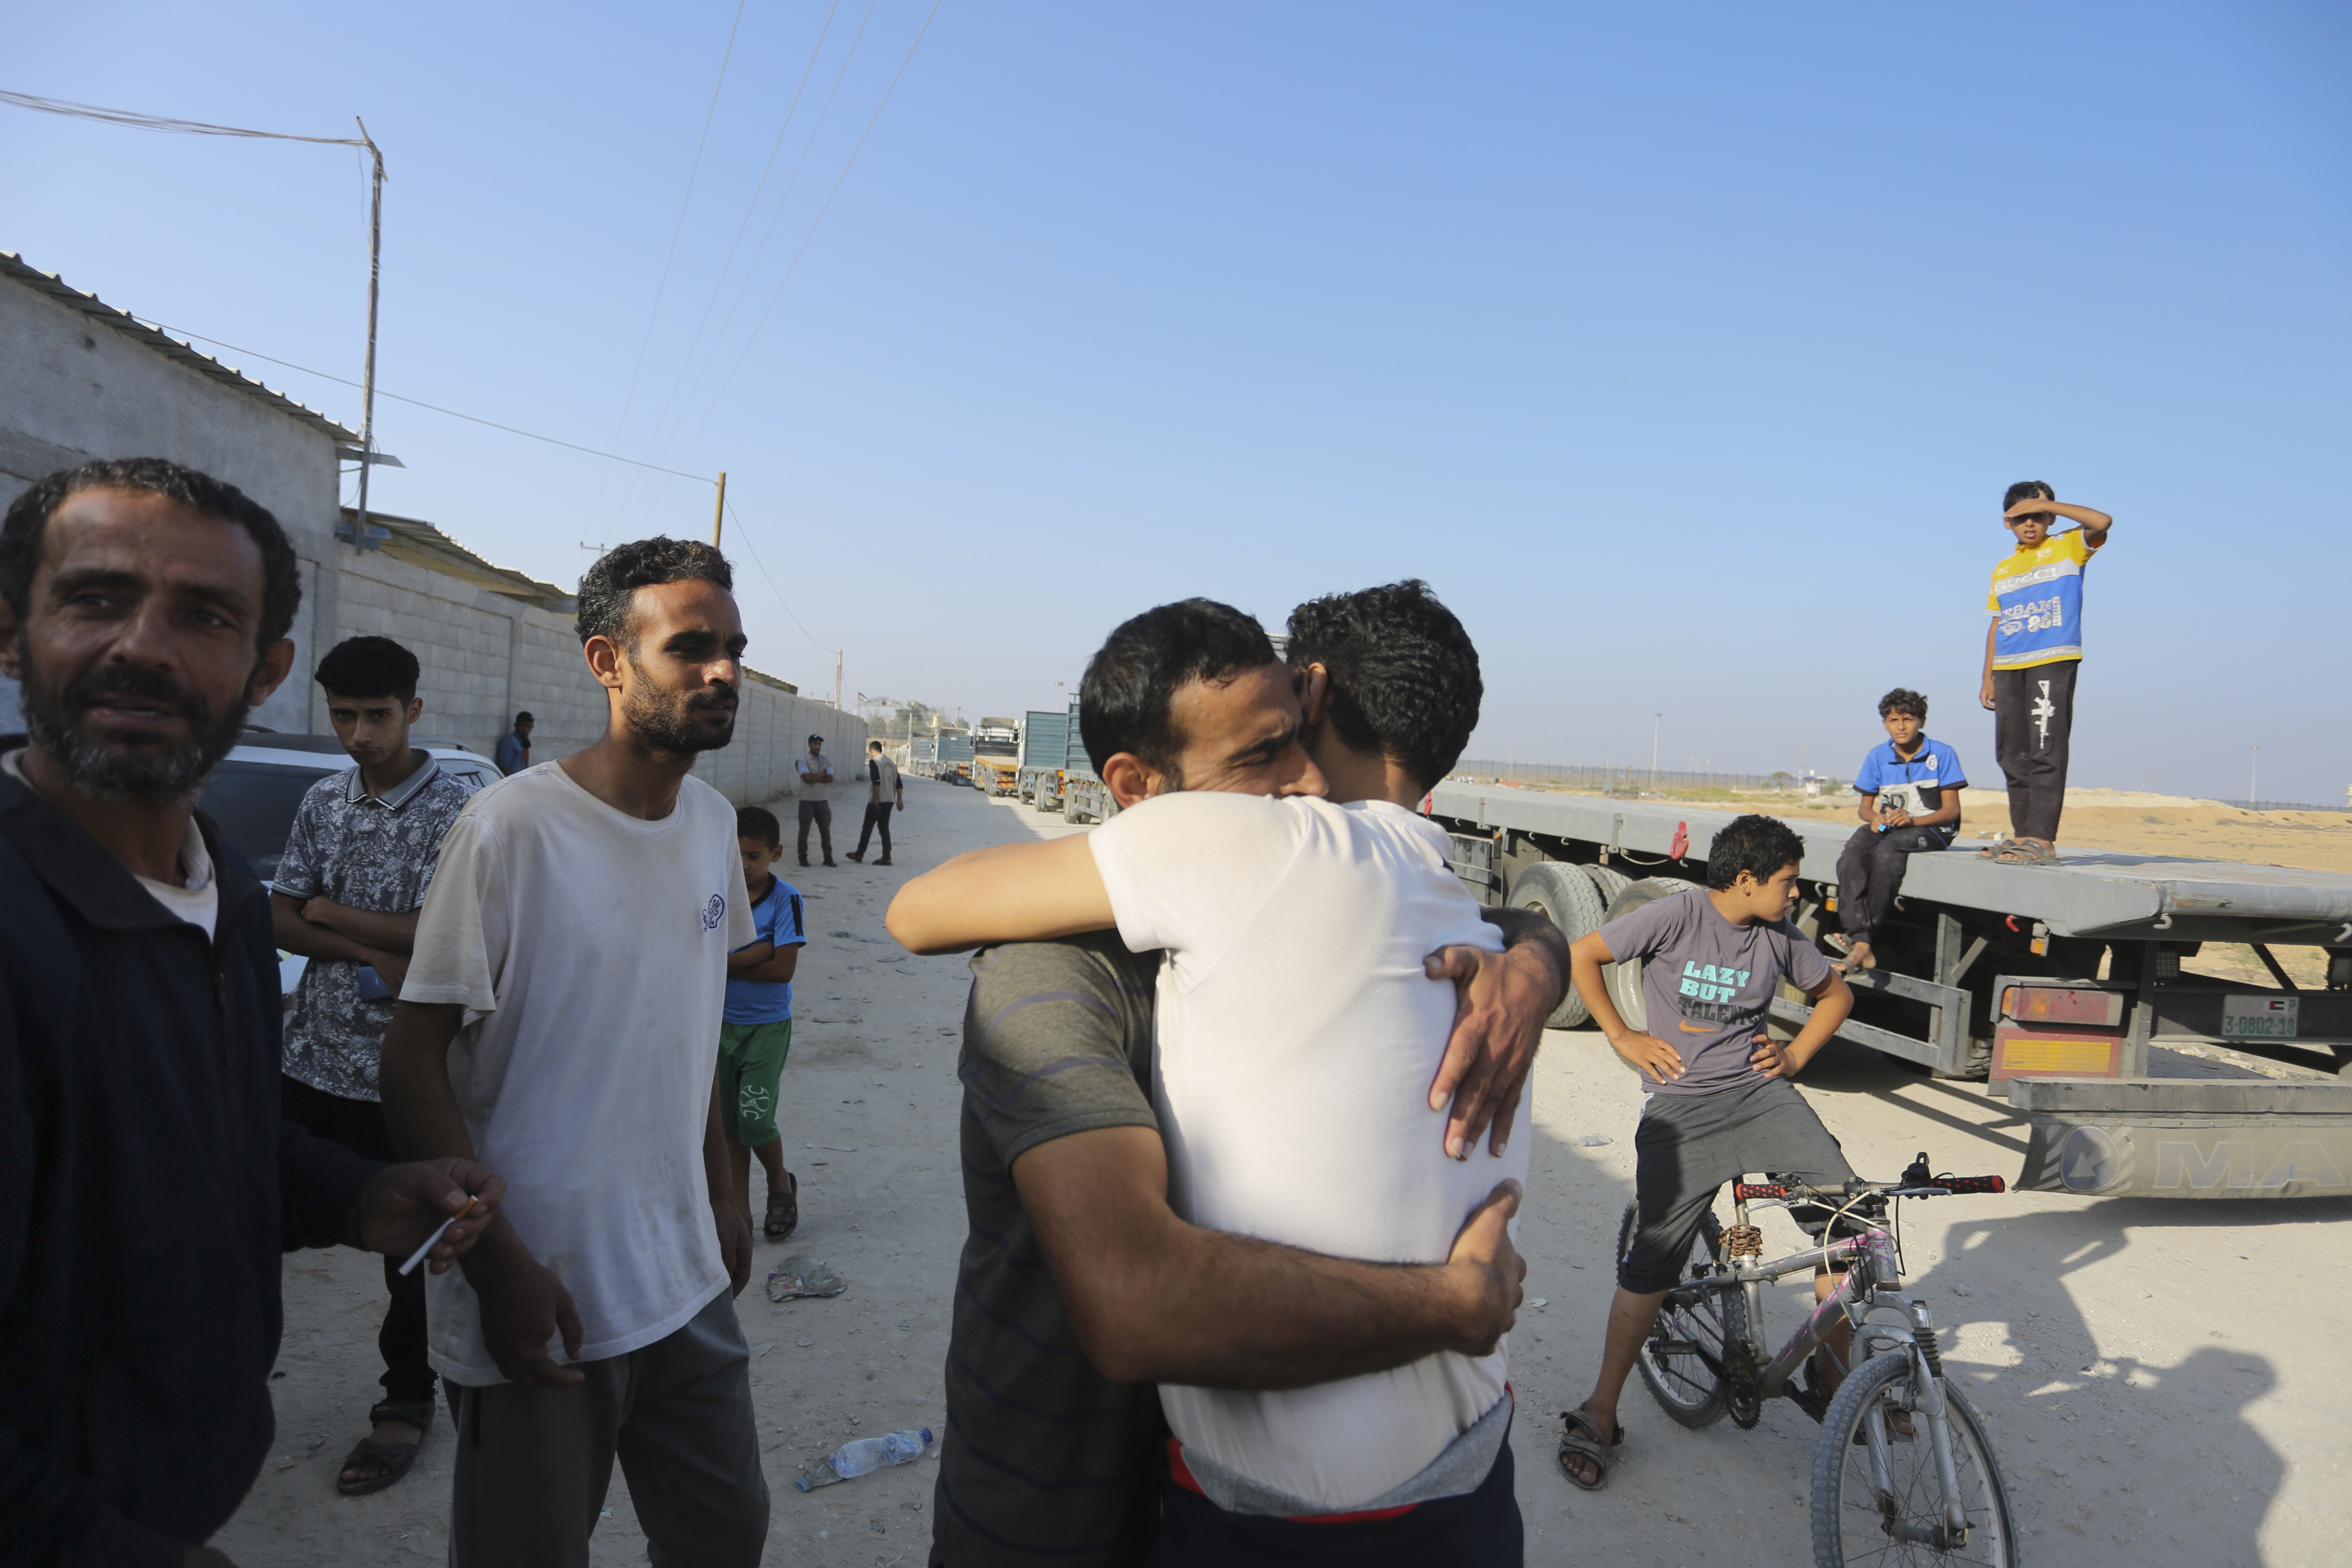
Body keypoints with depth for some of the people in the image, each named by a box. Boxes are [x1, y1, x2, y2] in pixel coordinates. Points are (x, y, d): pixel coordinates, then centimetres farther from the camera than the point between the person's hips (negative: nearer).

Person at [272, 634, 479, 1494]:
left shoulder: (453, 810, -11)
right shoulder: (324, 801, 7)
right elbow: (279, 920, 5)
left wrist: (327, 912, -6)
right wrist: (368, 954, -12)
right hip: (310, 1057, 5)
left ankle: (407, 1401, 25)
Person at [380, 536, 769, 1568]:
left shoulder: (713, 821, 4)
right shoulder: (511, 827, -17)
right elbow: (412, 1066, -14)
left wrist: (722, 1197, 13)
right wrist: (501, 1269, -17)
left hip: (689, 1285, 6)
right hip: (542, 1303, -6)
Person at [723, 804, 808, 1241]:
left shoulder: (785, 899, -13)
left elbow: (784, 968, -19)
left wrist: (727, 964, -16)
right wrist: (758, 951, -22)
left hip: (767, 1026, -4)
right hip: (721, 1023, 4)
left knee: (755, 1120, -6)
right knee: (729, 1121, 11)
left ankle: (782, 1186, 23)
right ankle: (739, 1210, 25)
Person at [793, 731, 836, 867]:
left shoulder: (826, 761, 11)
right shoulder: (803, 761, -3)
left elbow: (831, 779, -3)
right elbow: (807, 778, -18)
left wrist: (815, 778, -13)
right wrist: (822, 774, -6)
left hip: (823, 801, 4)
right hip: (807, 801, -4)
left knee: (826, 830, 6)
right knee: (804, 831, 4)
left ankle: (828, 858, 12)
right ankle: (803, 858, 12)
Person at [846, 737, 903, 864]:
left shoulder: (874, 762, -7)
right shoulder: (892, 763, 14)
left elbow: (876, 782, -20)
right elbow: (899, 785, 12)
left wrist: (875, 799, -19)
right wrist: (900, 800, 13)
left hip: (877, 802, -6)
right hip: (890, 801, 6)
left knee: (867, 827, 6)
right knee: (884, 828, 9)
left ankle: (859, 854, 15)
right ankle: (887, 858, 3)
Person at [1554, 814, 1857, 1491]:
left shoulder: (1780, 938, 4)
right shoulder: (1678, 915, -10)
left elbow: (1836, 993, 22)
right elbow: (1580, 956, -5)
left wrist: (1795, 1055, 9)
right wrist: (1622, 1036, -5)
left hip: (1760, 1093, 4)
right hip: (1681, 1108, -4)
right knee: (1653, 1260, -6)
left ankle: (1833, 1370, 15)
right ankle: (1600, 1413, 11)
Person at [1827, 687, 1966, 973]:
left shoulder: (1943, 754, -1)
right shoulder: (1877, 757, 9)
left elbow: (1952, 810, -5)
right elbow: (1864, 806, 13)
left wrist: (1912, 820, -22)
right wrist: (1875, 818, -12)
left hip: (1933, 829, -4)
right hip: (1887, 828, 4)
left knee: (1888, 850, -38)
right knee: (1850, 857, -30)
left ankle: (1867, 932, -32)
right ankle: (1862, 947, -40)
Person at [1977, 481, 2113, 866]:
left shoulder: (2068, 549, 5)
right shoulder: (2003, 571, 19)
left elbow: (2103, 522, -15)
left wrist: (2047, 504, -10)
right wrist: (1988, 678, 14)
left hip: (2054, 663, -6)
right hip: (2009, 666, 6)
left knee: (2045, 751, -11)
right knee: (2013, 755, 6)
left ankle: (2043, 840, -13)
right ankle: (2023, 835, 12)